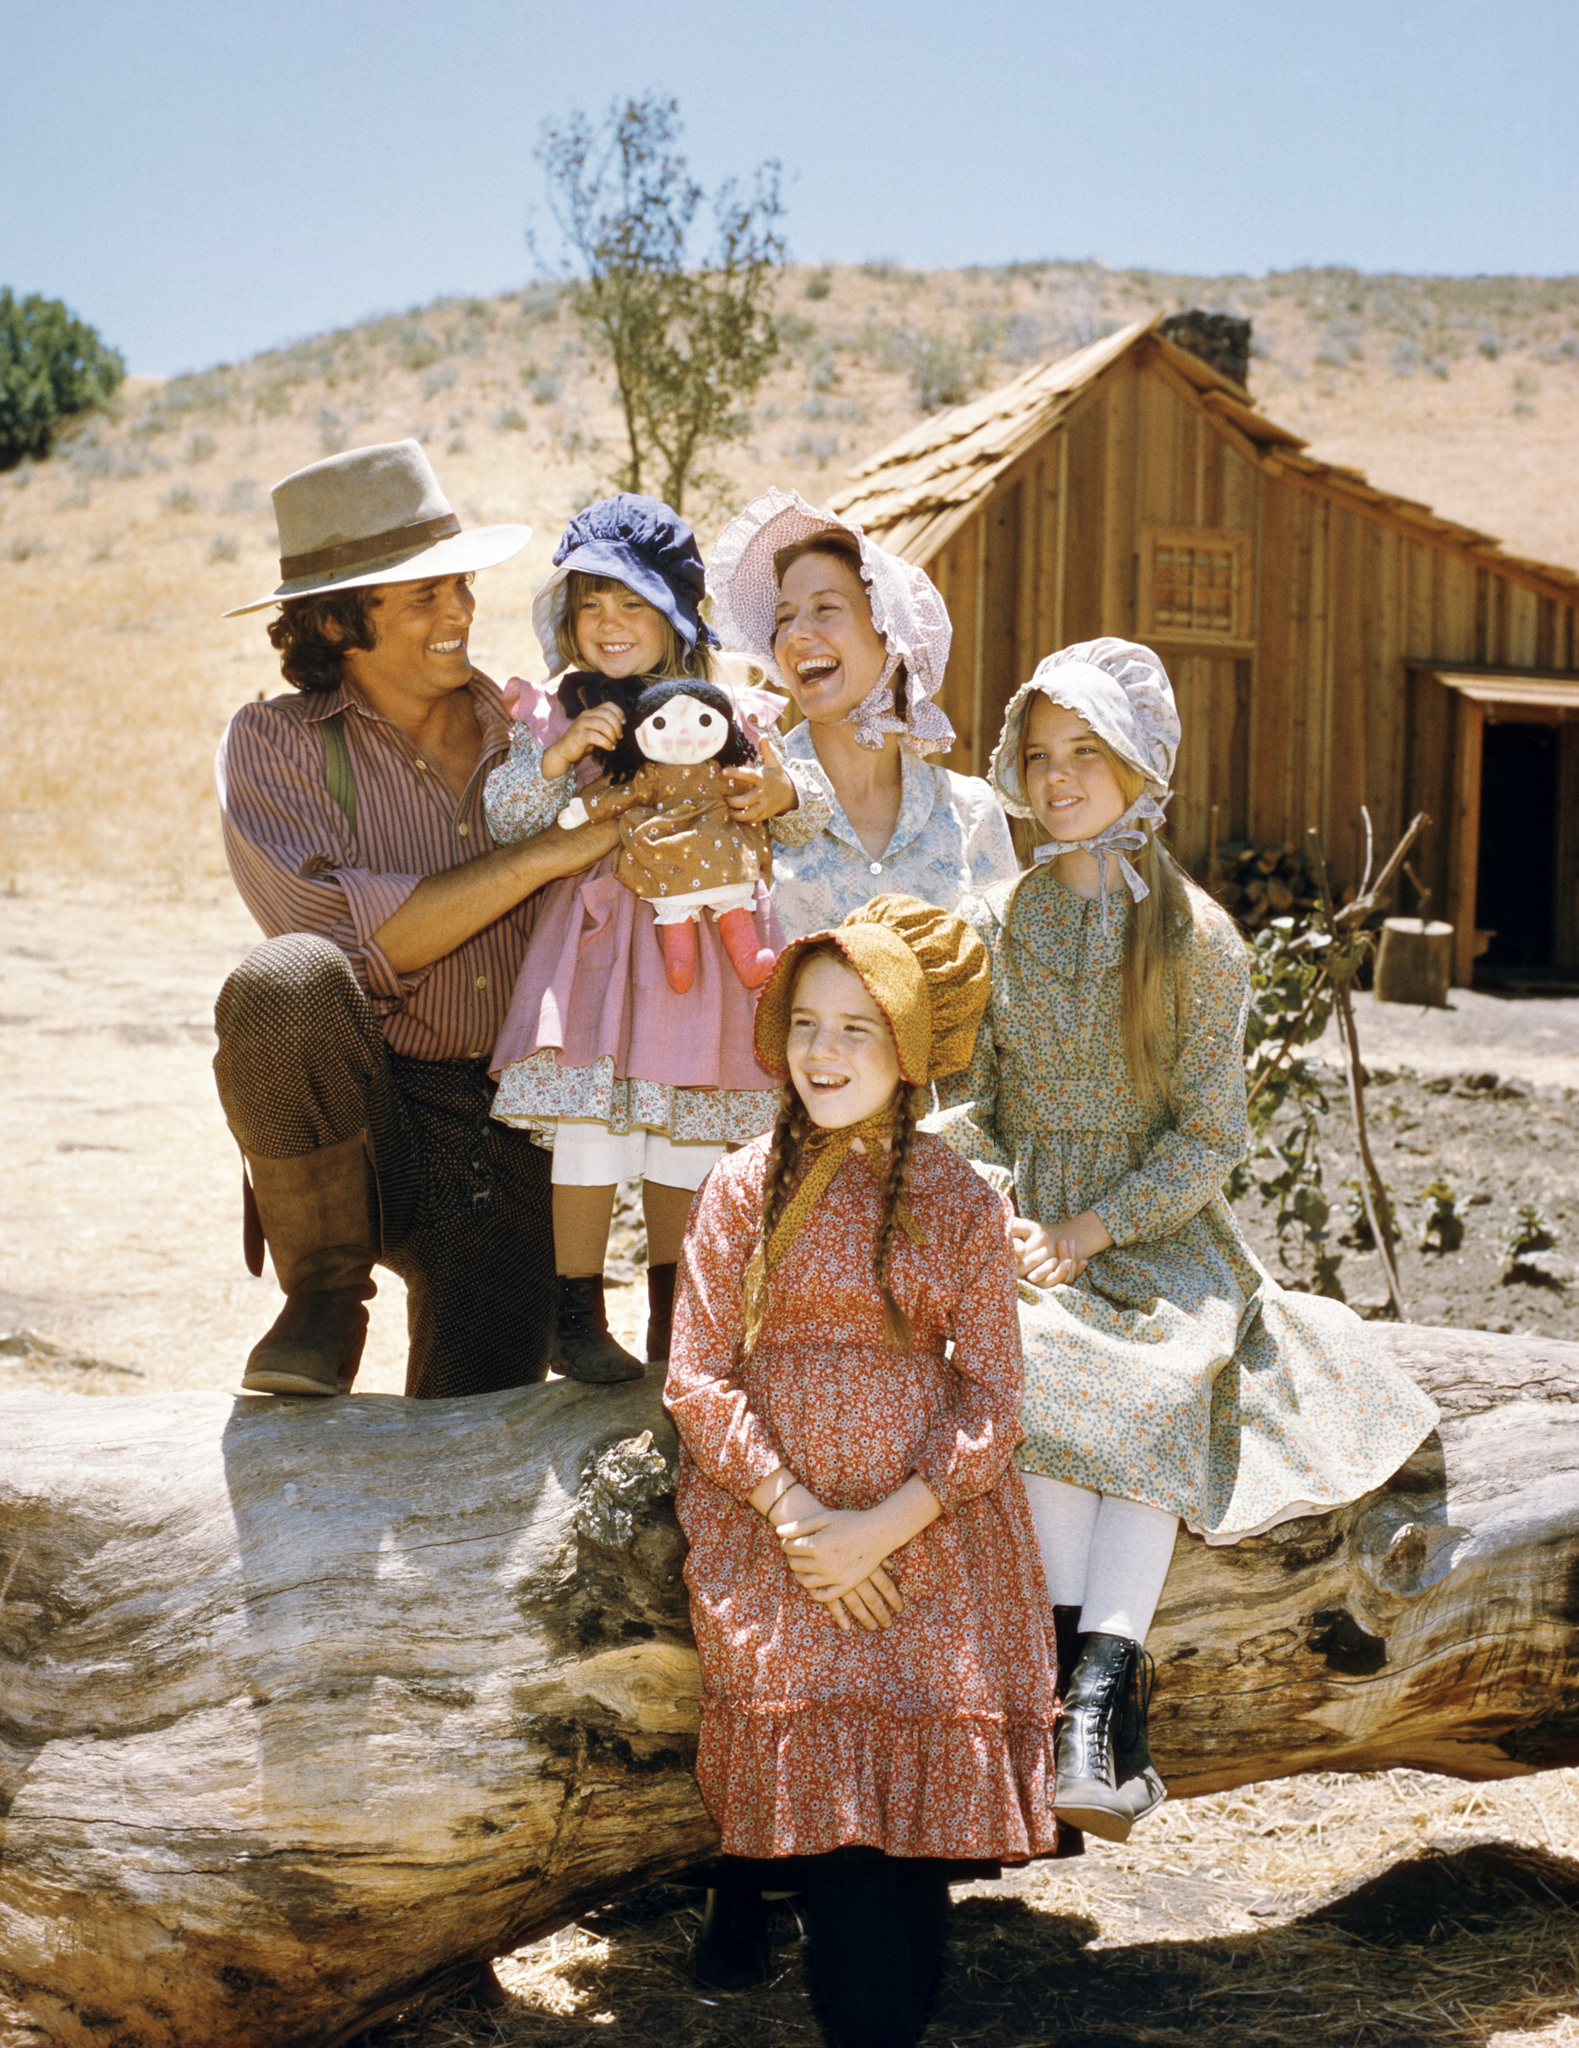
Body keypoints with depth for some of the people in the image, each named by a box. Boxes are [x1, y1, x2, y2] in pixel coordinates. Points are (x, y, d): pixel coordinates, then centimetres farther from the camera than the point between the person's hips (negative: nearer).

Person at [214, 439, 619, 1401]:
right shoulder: (276, 744, -2)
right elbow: (353, 940, -16)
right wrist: (549, 850, -18)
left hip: (510, 1143, 2)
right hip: (352, 1121, -2)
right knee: (285, 981, -33)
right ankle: (326, 1295, -11)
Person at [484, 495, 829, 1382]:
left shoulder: (729, 713, 4)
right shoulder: (553, 712, 5)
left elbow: (811, 818, 5)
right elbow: (505, 820, -3)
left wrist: (783, 799, -17)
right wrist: (557, 757, -17)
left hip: (701, 941, 1)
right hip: (594, 941, -1)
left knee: (685, 1136, 8)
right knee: (588, 1128, -5)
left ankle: (675, 1323, 22)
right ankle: (578, 1318, 8)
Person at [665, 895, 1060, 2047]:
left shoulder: (961, 1203, 5)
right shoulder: (745, 1185, 5)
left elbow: (991, 1400, 2)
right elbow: (698, 1379, 1)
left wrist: (881, 1528, -11)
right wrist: (797, 1517, -10)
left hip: (927, 1522, 1)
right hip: (771, 1513, 0)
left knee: (937, 1727, -17)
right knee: (813, 1716, -18)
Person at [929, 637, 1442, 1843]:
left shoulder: (1198, 937, 2)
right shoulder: (996, 926, 8)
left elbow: (1208, 1135, -2)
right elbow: (963, 1106, 9)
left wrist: (1093, 1229, -14)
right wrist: (1004, 1217, -10)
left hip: (1160, 1223, -1)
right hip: (1023, 1215, 1)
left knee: (1164, 1380, -33)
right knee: (1037, 1360, -32)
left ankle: (1093, 1692, -38)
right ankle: (1106, 1687, -35)